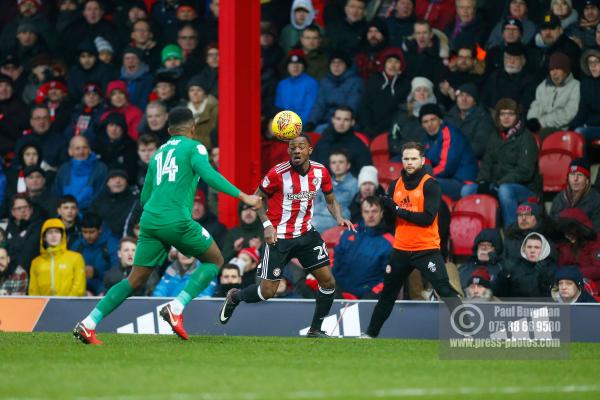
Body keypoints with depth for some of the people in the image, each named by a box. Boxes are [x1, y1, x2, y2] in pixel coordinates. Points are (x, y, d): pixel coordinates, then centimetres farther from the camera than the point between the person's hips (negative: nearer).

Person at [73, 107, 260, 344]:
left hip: (150, 219, 6)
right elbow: (208, 174, -14)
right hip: (177, 220, -6)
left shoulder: (158, 153, 24)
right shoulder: (193, 147, 5)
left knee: (136, 281, 10)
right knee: (214, 260, 13)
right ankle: (176, 308, -6)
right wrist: (242, 196, -13)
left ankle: (89, 323, -2)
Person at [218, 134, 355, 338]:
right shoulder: (278, 173, -17)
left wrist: (339, 218, -8)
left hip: (306, 234, 4)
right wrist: (267, 225, -16)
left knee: (328, 281, -4)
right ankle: (234, 297, 27)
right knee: (267, 291, -5)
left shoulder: (320, 172, -4)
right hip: (279, 237, -4)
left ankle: (315, 330, 12)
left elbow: (331, 200, 11)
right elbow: (257, 198, -4)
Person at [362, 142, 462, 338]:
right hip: (401, 250, 5)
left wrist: (399, 210, -19)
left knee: (445, 290, -15)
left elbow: (428, 218, -19)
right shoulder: (396, 184, 8)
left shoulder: (430, 185, -9)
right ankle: (371, 333, 30)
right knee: (387, 294, 16)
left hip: (426, 250, -5)